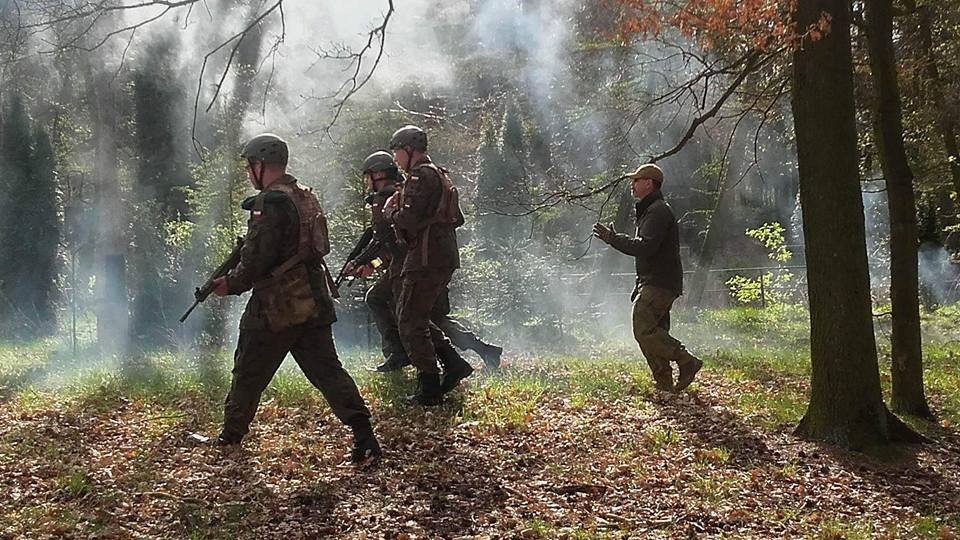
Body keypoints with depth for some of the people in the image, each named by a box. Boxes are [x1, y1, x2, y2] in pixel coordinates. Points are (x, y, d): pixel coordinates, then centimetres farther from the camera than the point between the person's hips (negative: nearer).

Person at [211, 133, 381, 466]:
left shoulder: (270, 203, -16)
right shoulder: (307, 197, 12)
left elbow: (257, 260, -19)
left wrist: (230, 285, -1)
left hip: (276, 308, -8)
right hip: (314, 304, 8)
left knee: (248, 376, 10)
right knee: (327, 371, 5)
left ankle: (229, 438, 26)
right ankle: (365, 440, -5)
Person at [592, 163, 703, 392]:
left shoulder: (658, 211, -12)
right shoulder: (650, 210, 23)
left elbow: (645, 247, -24)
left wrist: (613, 238, -18)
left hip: (659, 284, -11)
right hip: (653, 284, 11)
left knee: (644, 330, -15)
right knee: (654, 333, 9)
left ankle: (687, 362, -11)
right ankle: (664, 384, 10)